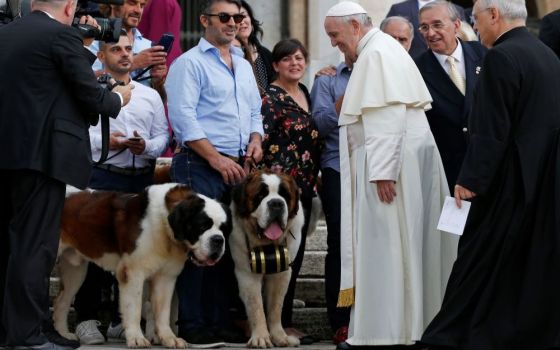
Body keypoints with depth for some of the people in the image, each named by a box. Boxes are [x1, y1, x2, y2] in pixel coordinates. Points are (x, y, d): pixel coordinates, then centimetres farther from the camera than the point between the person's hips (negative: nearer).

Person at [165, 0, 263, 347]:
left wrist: (256, 140, 3)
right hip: (200, 165, -7)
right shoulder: (190, 63, -3)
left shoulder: (244, 66, 20)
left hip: (237, 168, 7)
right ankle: (193, 325, -5)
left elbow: (255, 112, 25)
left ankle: (220, 322, 14)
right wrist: (217, 159, -16)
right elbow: (183, 117, -12)